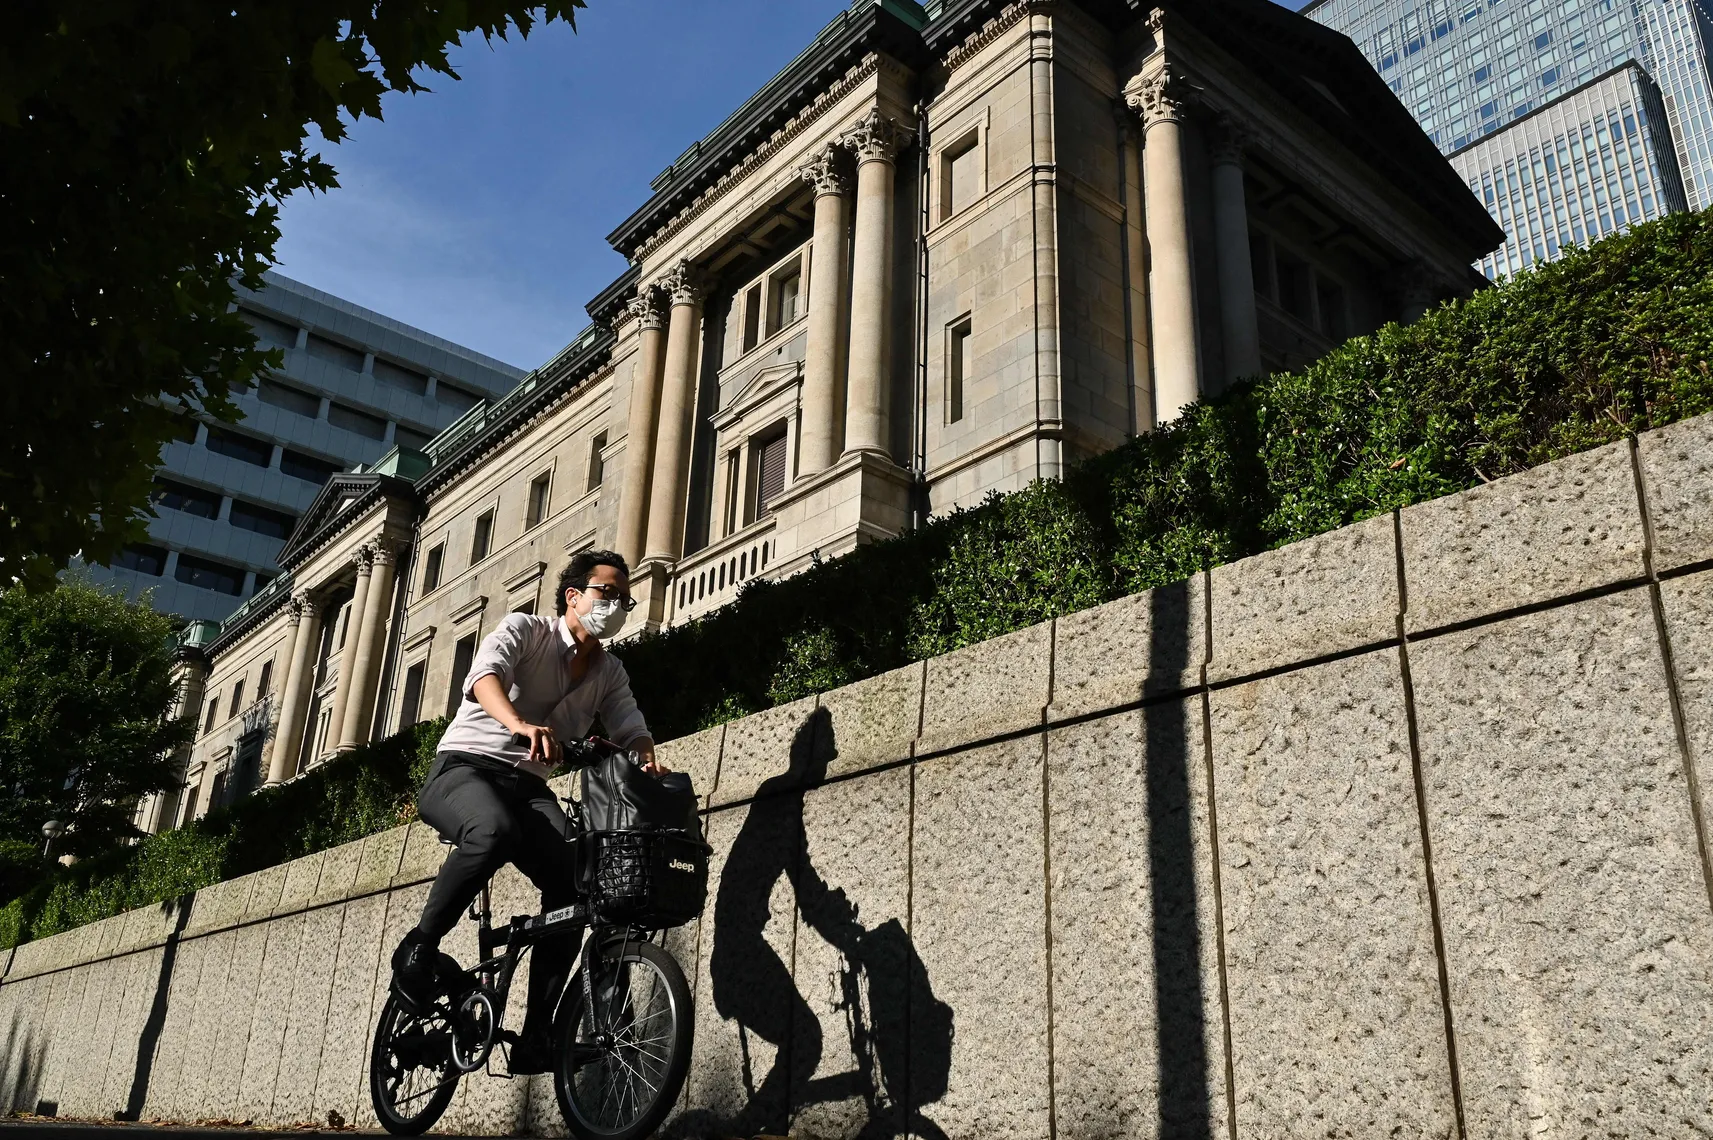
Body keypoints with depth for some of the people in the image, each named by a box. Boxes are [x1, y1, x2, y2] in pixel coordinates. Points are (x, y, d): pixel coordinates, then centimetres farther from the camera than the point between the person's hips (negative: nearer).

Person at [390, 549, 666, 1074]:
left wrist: (646, 758, -24)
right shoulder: (524, 629, 0)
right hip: (464, 765, -5)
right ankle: (419, 946, -17)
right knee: (495, 830, -39)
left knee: (574, 881, -22)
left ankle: (536, 1031, -14)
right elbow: (484, 675, -20)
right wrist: (519, 724, -42)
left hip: (528, 786, 5)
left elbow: (630, 726, 1)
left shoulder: (610, 672, 16)